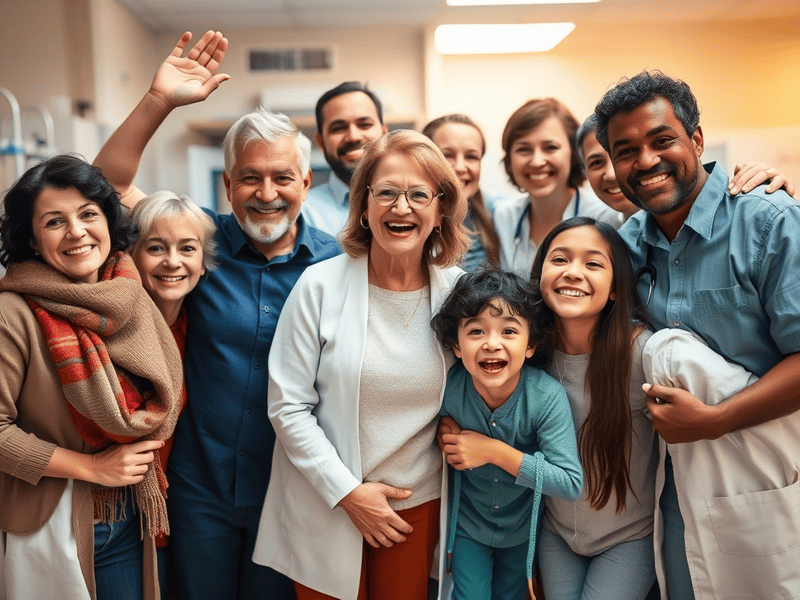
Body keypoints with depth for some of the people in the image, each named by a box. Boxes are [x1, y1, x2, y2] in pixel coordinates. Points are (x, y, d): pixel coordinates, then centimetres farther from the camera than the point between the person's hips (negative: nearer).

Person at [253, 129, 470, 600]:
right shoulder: (320, 286, -12)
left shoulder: (459, 292, -5)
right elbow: (288, 406, -11)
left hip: (418, 507, 2)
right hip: (327, 506, -2)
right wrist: (348, 491, -13)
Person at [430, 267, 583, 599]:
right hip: (467, 525, 0)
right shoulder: (448, 387, -25)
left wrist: (494, 450, -35)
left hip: (522, 529, 1)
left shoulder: (547, 395, -30)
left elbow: (571, 484, -31)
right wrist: (445, 432, -25)